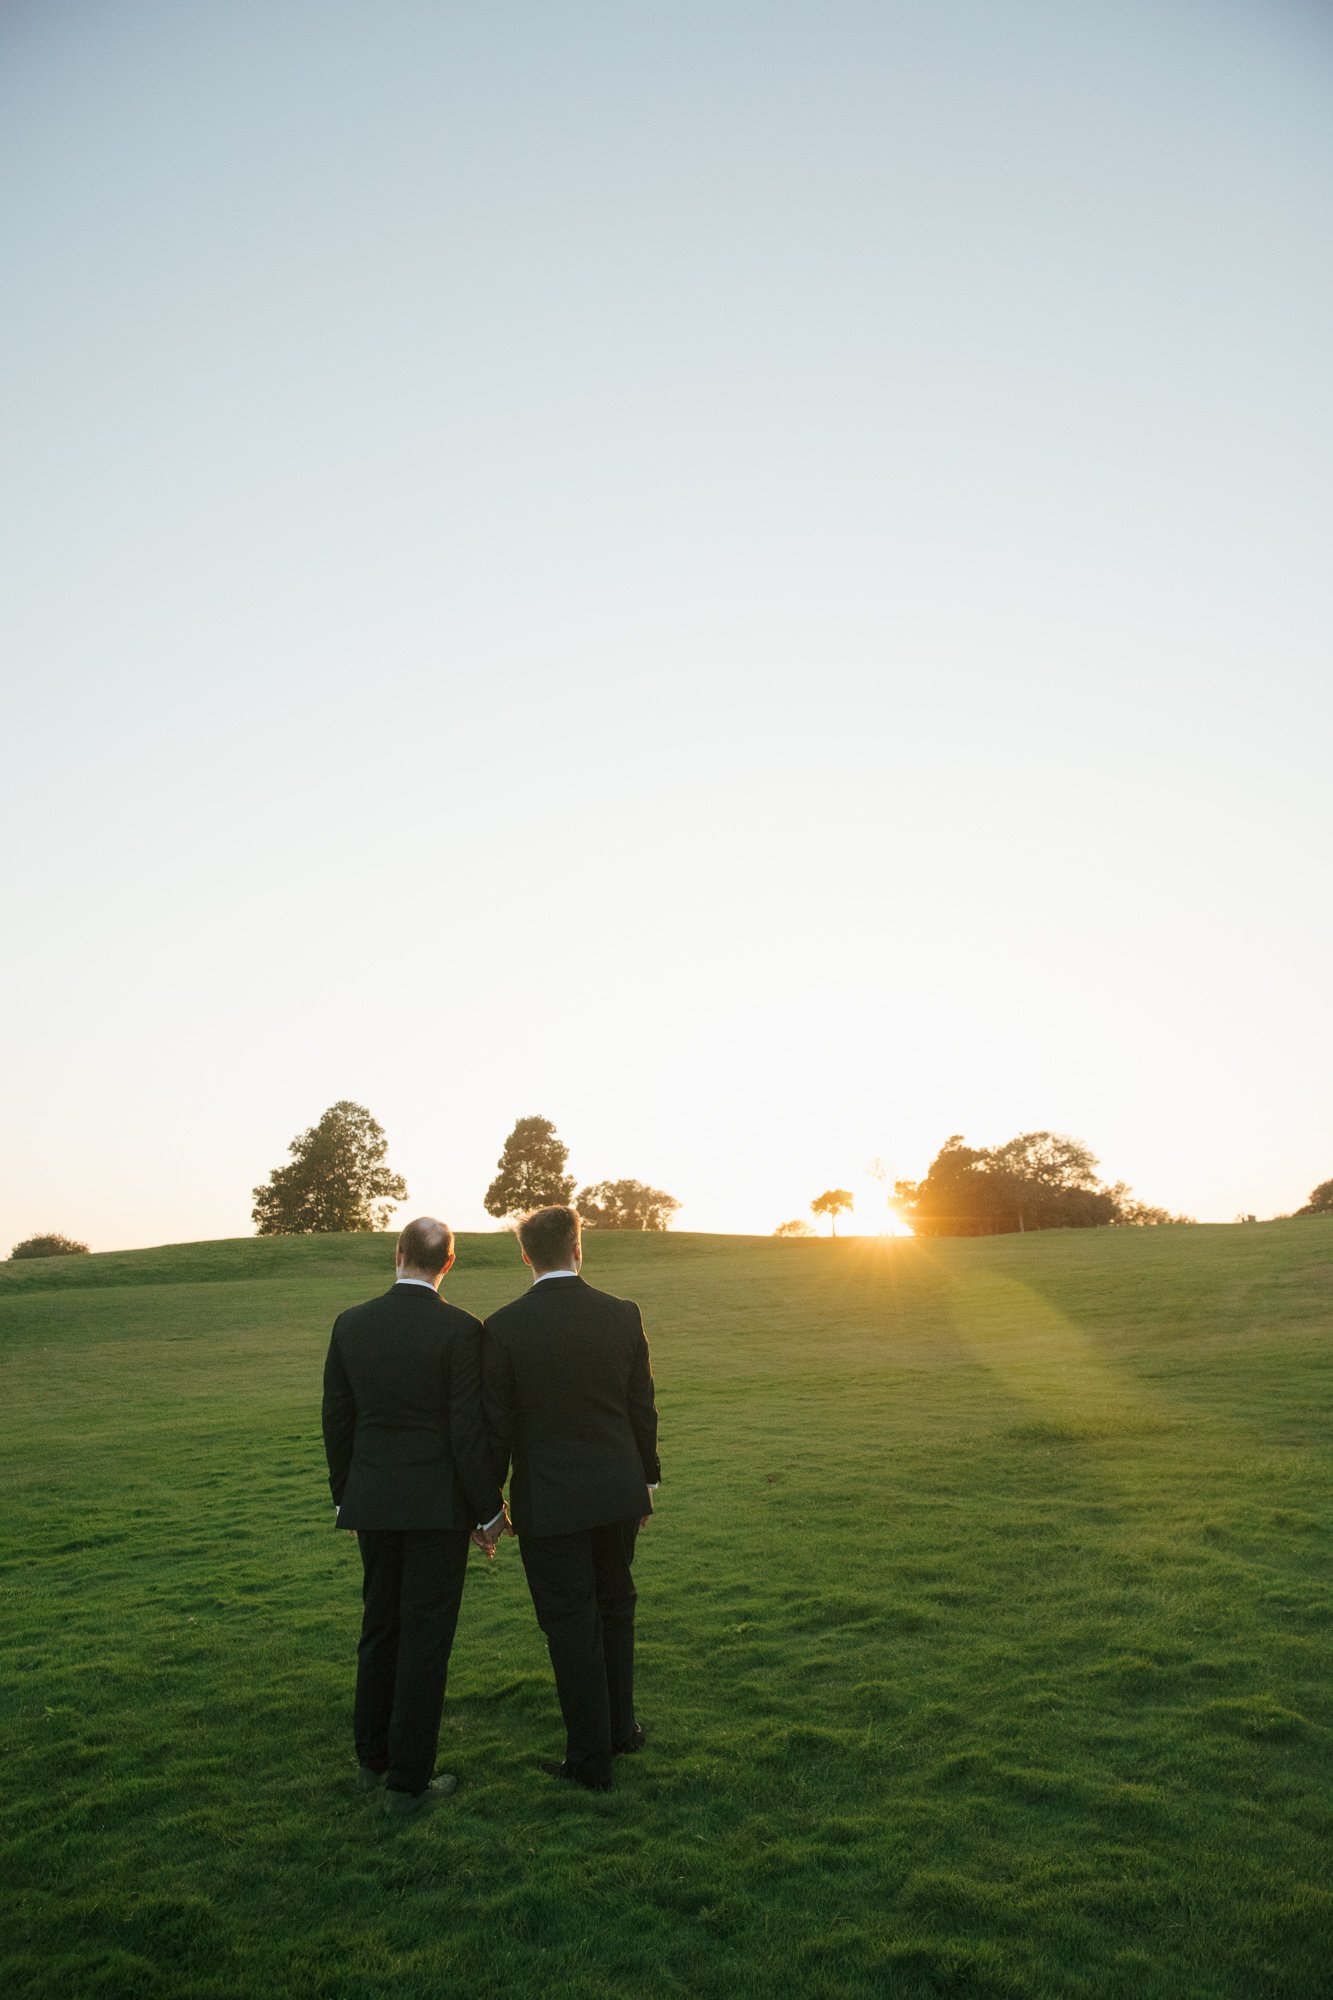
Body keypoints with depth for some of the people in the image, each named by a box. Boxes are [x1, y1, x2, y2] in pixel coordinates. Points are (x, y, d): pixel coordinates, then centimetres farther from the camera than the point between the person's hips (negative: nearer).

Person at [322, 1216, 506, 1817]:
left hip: (372, 1501, 5)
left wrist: (345, 1497, 17)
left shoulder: (350, 1324, -1)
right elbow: (468, 1430, -15)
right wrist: (490, 1510, -4)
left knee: (381, 1627, 20)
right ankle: (408, 1780, 12)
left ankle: (373, 1759, 31)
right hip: (438, 1505, -5)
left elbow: (337, 1419, 4)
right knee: (426, 1637, 5)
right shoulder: (460, 1329, -15)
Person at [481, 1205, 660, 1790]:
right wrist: (646, 1480, 16)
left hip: (547, 1501, -3)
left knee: (571, 1627, 7)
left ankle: (590, 1757, 18)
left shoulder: (505, 1327, -13)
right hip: (617, 1494, 4)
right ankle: (619, 1726, 35)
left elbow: (495, 1426, -9)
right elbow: (642, 1408, 2)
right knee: (614, 1608, 22)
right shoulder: (622, 1315, -5)